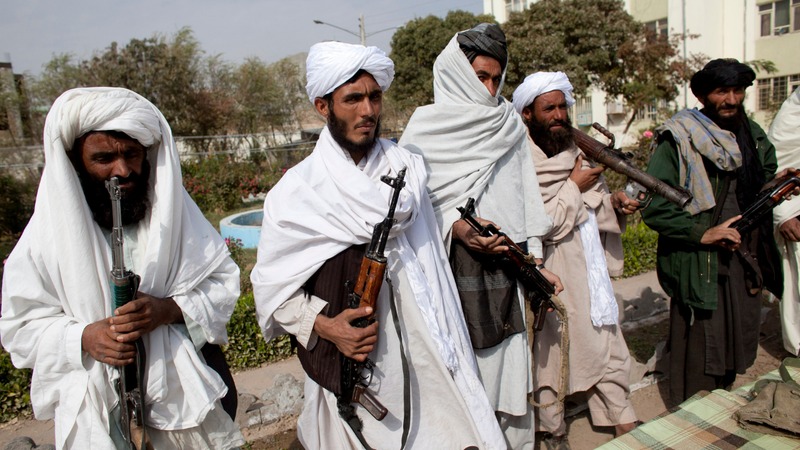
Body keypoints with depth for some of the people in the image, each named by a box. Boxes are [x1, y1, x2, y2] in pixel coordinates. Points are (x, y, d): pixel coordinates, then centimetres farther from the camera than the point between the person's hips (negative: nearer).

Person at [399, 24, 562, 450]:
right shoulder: (427, 125, 0)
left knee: (507, 363, 9)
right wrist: (455, 227, -19)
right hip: (451, 267, -4)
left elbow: (525, 198, 14)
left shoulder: (510, 124, 13)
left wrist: (535, 261, 11)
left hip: (504, 266, 4)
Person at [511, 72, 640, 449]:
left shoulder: (578, 153, 11)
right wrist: (574, 187, -14)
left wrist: (614, 202, -3)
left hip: (590, 272, 6)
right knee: (549, 351, 8)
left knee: (606, 345, 12)